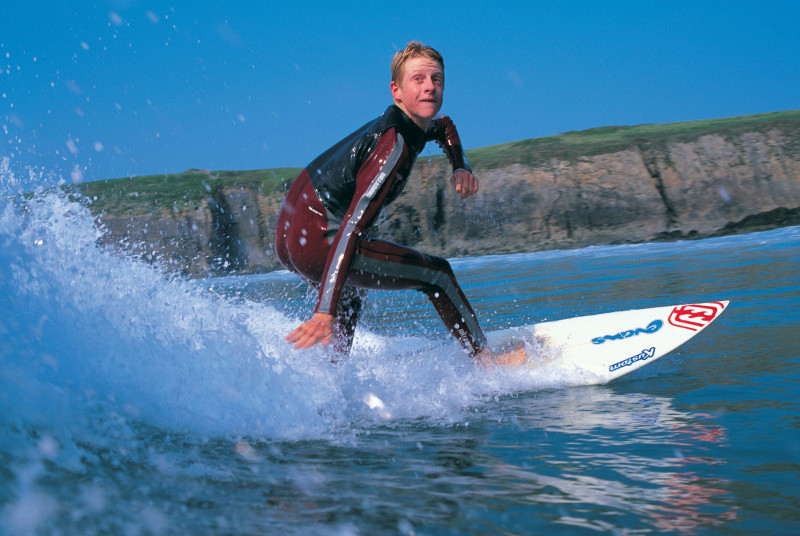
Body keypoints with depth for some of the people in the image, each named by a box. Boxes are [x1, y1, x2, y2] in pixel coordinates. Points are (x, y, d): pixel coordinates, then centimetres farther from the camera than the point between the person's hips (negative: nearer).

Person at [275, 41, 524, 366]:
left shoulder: (399, 123, 9)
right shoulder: (394, 144, -20)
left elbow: (444, 127, 35)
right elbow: (353, 227, -30)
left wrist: (460, 169, 14)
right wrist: (325, 313, -36)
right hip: (318, 242, -10)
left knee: (352, 290, 38)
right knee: (437, 273, 1)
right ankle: (487, 361, 14)